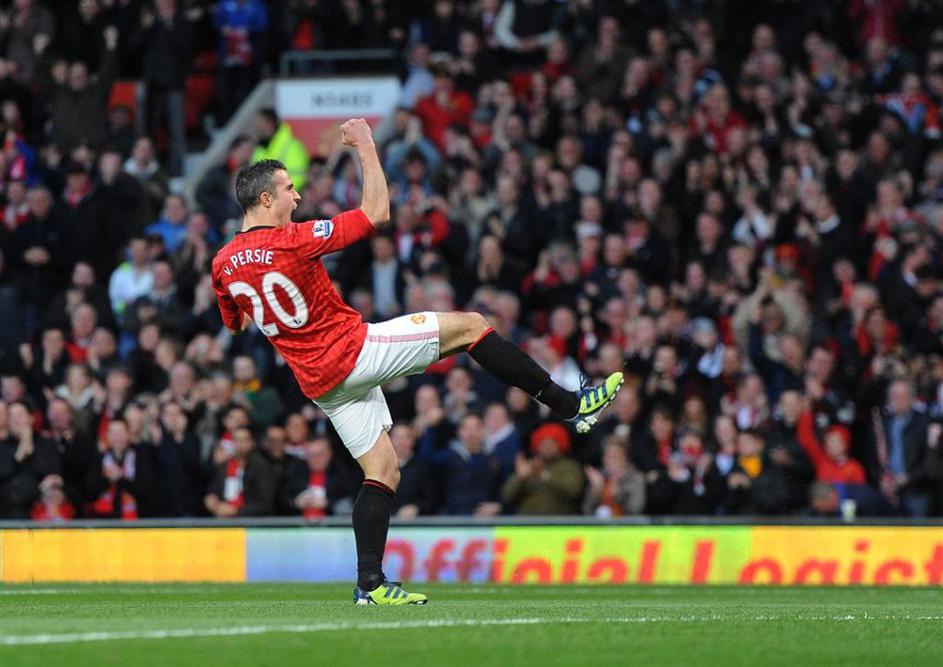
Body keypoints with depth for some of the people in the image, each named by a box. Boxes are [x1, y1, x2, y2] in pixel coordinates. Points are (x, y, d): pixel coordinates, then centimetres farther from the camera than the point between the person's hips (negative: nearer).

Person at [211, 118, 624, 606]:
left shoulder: (223, 265, 2)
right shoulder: (292, 241, -18)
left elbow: (236, 323, 22)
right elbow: (377, 212, -13)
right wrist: (366, 147, -5)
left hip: (319, 381, 7)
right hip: (354, 349, -7)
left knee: (382, 473, 13)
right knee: (469, 325, -1)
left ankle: (369, 583, 3)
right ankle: (569, 405, -3)